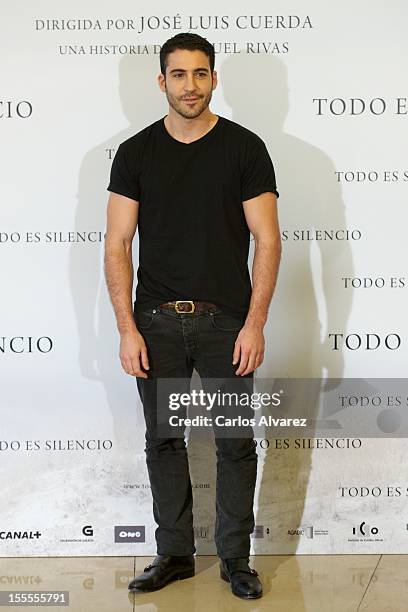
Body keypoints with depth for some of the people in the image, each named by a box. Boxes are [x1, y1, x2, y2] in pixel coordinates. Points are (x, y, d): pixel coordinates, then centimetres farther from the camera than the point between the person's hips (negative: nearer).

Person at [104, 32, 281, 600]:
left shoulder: (244, 147, -2)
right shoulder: (135, 153, 3)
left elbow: (267, 240, -4)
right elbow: (118, 245, 0)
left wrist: (255, 324, -11)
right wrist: (127, 329, -7)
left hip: (226, 321, -1)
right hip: (157, 321, 2)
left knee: (236, 444, 5)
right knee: (164, 441, 10)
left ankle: (235, 558, 21)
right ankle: (174, 553, 26)